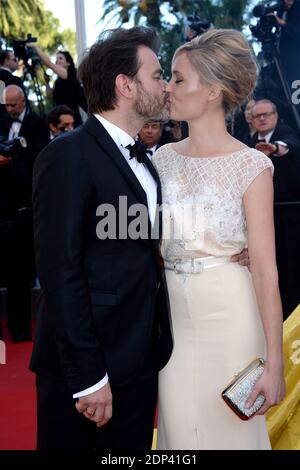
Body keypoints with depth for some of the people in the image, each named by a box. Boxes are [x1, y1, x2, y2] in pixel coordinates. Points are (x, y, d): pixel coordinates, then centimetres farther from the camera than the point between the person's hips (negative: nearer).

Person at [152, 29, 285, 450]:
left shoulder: (251, 167, -11)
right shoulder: (163, 158, 4)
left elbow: (265, 269, -14)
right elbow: (151, 244, 9)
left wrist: (274, 363, -14)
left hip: (229, 314, -4)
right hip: (171, 313, 4)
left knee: (230, 428, 10)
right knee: (180, 428, 14)